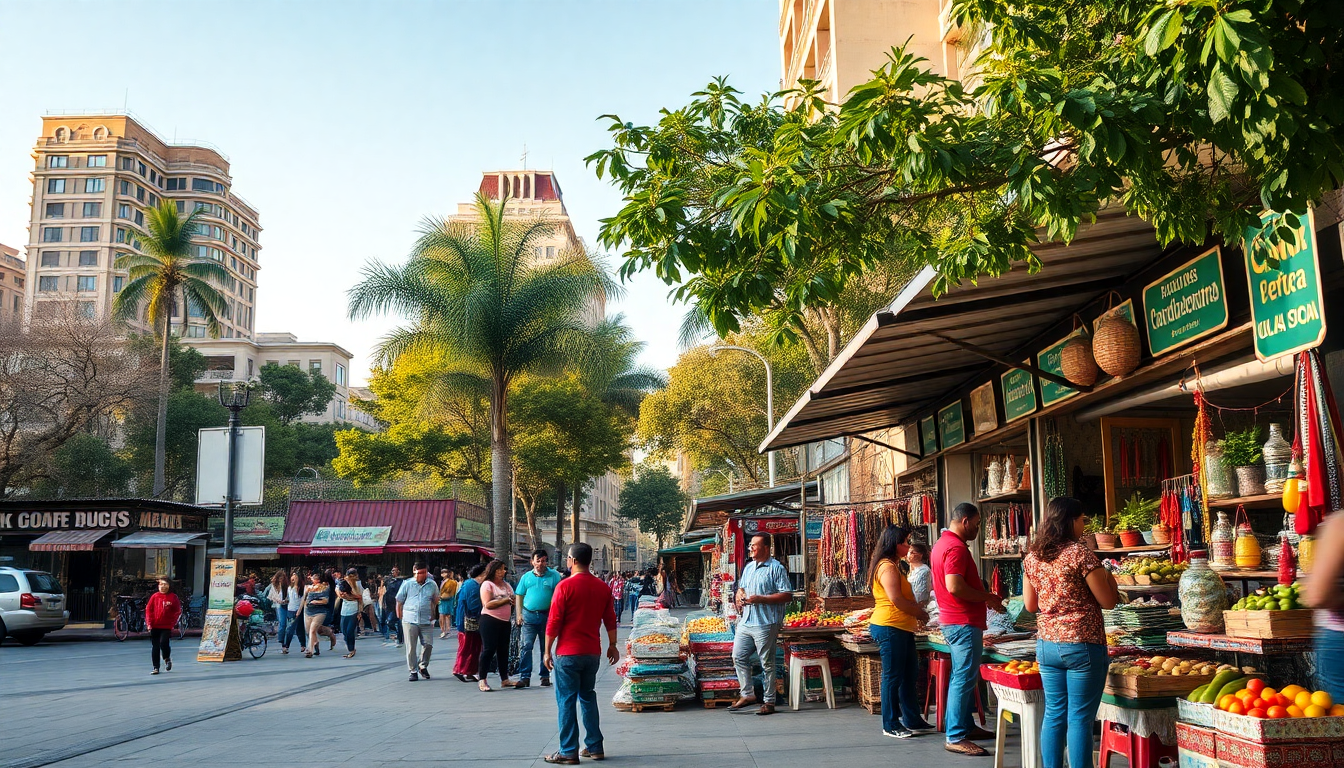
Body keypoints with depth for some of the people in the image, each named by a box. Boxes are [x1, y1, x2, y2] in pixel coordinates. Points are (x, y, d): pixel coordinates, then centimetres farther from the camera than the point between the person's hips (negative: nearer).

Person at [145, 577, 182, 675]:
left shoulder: (173, 597, -1)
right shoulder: (155, 596, 3)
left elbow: (178, 611, 3)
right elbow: (148, 609, 4)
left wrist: (173, 622, -6)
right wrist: (149, 623, -4)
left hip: (167, 626, -2)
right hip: (155, 626, 2)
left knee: (163, 643, -16)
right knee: (155, 647, 4)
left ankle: (167, 658, 13)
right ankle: (156, 668, 12)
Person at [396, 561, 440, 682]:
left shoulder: (432, 585, 3)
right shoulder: (407, 584, -1)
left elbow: (435, 601, 17)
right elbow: (399, 601, 5)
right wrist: (400, 617, 5)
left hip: (426, 621, 1)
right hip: (409, 621, -1)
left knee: (428, 644, -2)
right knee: (410, 647, 2)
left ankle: (423, 666, 22)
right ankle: (413, 671, 12)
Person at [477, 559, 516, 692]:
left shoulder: (506, 585, 17)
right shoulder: (487, 584, -4)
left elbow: (513, 600, 21)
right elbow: (487, 604, -16)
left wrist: (513, 601, -2)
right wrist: (505, 600, -16)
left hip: (505, 621, 7)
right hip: (490, 620, -7)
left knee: (503, 650, 9)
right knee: (488, 649, -7)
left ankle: (504, 679, 16)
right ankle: (483, 681, -2)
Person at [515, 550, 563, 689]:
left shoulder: (554, 575, 0)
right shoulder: (526, 577, 7)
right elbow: (519, 596, 11)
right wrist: (519, 614, 1)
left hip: (547, 615, -1)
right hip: (529, 615, 1)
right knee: (526, 646, -6)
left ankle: (545, 676, 18)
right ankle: (524, 677, -4)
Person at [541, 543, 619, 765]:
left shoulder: (565, 586, -13)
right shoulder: (602, 587, 4)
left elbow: (553, 622, -12)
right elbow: (610, 620, 9)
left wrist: (547, 651, -5)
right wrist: (612, 645, 18)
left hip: (568, 653, -6)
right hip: (593, 652, 6)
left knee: (566, 701, 1)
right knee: (588, 697, 17)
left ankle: (569, 752, 2)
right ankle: (595, 747, 18)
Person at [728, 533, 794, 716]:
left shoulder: (776, 568, -8)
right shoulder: (749, 567, 16)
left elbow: (787, 595, -15)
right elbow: (741, 588, 29)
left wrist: (760, 599, -20)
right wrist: (739, 596, 4)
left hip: (766, 624, -8)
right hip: (745, 623, 8)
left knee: (767, 663, 0)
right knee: (738, 657, 9)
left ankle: (769, 702, 9)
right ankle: (747, 695, 21)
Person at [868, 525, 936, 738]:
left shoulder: (893, 566, 19)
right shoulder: (887, 567, -15)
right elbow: (896, 600, -20)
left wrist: (917, 608, 5)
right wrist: (921, 614, -7)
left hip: (902, 628, 11)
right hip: (889, 627, -11)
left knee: (909, 673, 15)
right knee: (893, 676, -4)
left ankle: (912, 720, 24)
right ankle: (890, 725, 4)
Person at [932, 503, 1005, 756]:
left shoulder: (942, 544, 15)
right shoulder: (956, 547, -18)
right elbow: (955, 586, -27)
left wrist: (984, 598, 19)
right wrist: (987, 597, -14)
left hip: (952, 620, 11)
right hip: (964, 622, -11)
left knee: (963, 677, 18)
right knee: (964, 679, -8)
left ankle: (965, 726, 28)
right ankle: (955, 737, -5)